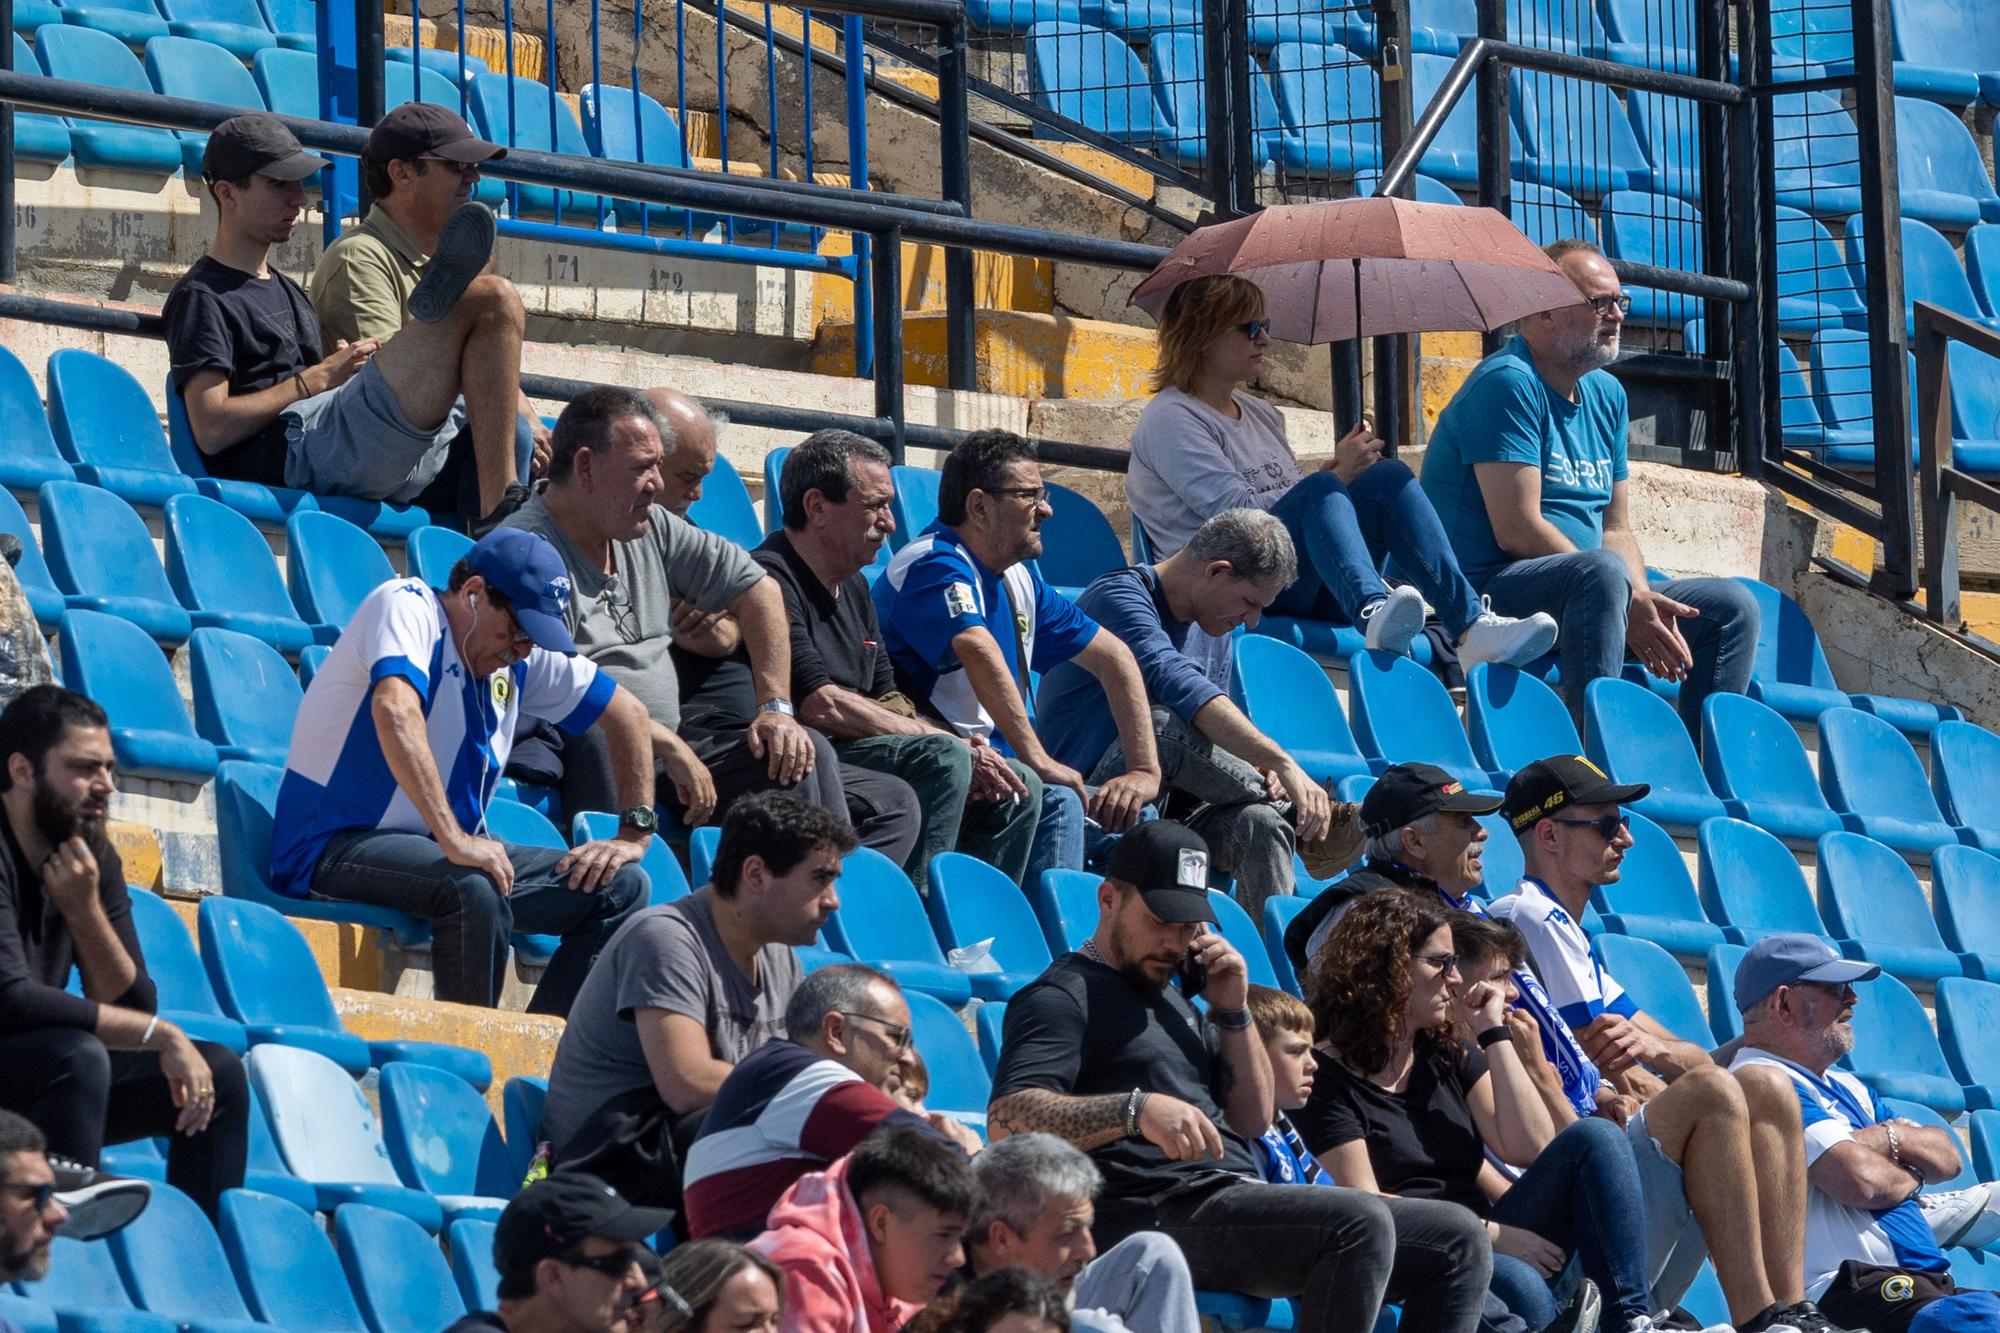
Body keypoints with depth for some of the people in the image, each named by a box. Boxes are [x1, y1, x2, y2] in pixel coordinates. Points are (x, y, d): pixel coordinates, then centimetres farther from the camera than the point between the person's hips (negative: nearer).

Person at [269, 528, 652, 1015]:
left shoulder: (523, 659, 8)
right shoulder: (406, 606, -13)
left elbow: (627, 714, 19)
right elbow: (394, 710, -32)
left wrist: (635, 834, 8)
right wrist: (454, 841, -36)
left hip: (441, 852, 8)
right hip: (334, 851, -8)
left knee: (620, 886, -3)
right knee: (474, 889, -37)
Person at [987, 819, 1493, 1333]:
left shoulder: (1173, 999, 28)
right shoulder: (1064, 996, 1)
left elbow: (1252, 1122, 26)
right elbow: (1006, 1120, -17)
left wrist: (1232, 1012, 12)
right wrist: (1137, 1109, -31)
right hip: (1162, 1212, -9)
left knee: (1458, 1239, -1)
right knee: (1360, 1223, -31)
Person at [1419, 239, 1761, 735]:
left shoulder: (1606, 395, 16)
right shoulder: (1509, 384, -13)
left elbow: (1616, 529, 14)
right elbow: (1517, 530, -20)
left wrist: (1644, 602, -8)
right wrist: (1629, 605, -19)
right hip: (1484, 588, -9)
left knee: (1733, 606, 4)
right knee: (1603, 573, -37)